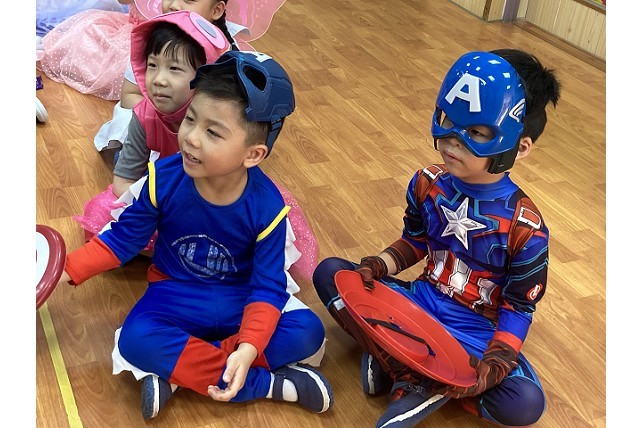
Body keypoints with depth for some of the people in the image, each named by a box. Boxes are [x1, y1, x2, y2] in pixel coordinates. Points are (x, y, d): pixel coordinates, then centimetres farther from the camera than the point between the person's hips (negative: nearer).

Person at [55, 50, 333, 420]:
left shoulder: (266, 207, -22)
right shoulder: (164, 178, -18)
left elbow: (267, 286, -20)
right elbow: (123, 239, -4)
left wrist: (248, 349, -34)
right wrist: (65, 271, -13)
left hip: (242, 298, 0)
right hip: (175, 294, 1)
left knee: (308, 333, -24)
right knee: (137, 340, -31)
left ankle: (178, 372, -20)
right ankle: (272, 383, -22)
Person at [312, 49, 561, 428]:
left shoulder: (525, 227, -19)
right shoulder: (428, 184, -7)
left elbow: (519, 307, -11)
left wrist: (492, 365, -27)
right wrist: (375, 267, -11)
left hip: (477, 329, -3)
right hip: (420, 301, 4)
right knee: (329, 272, -14)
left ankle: (393, 359, -16)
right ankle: (419, 384, -21)